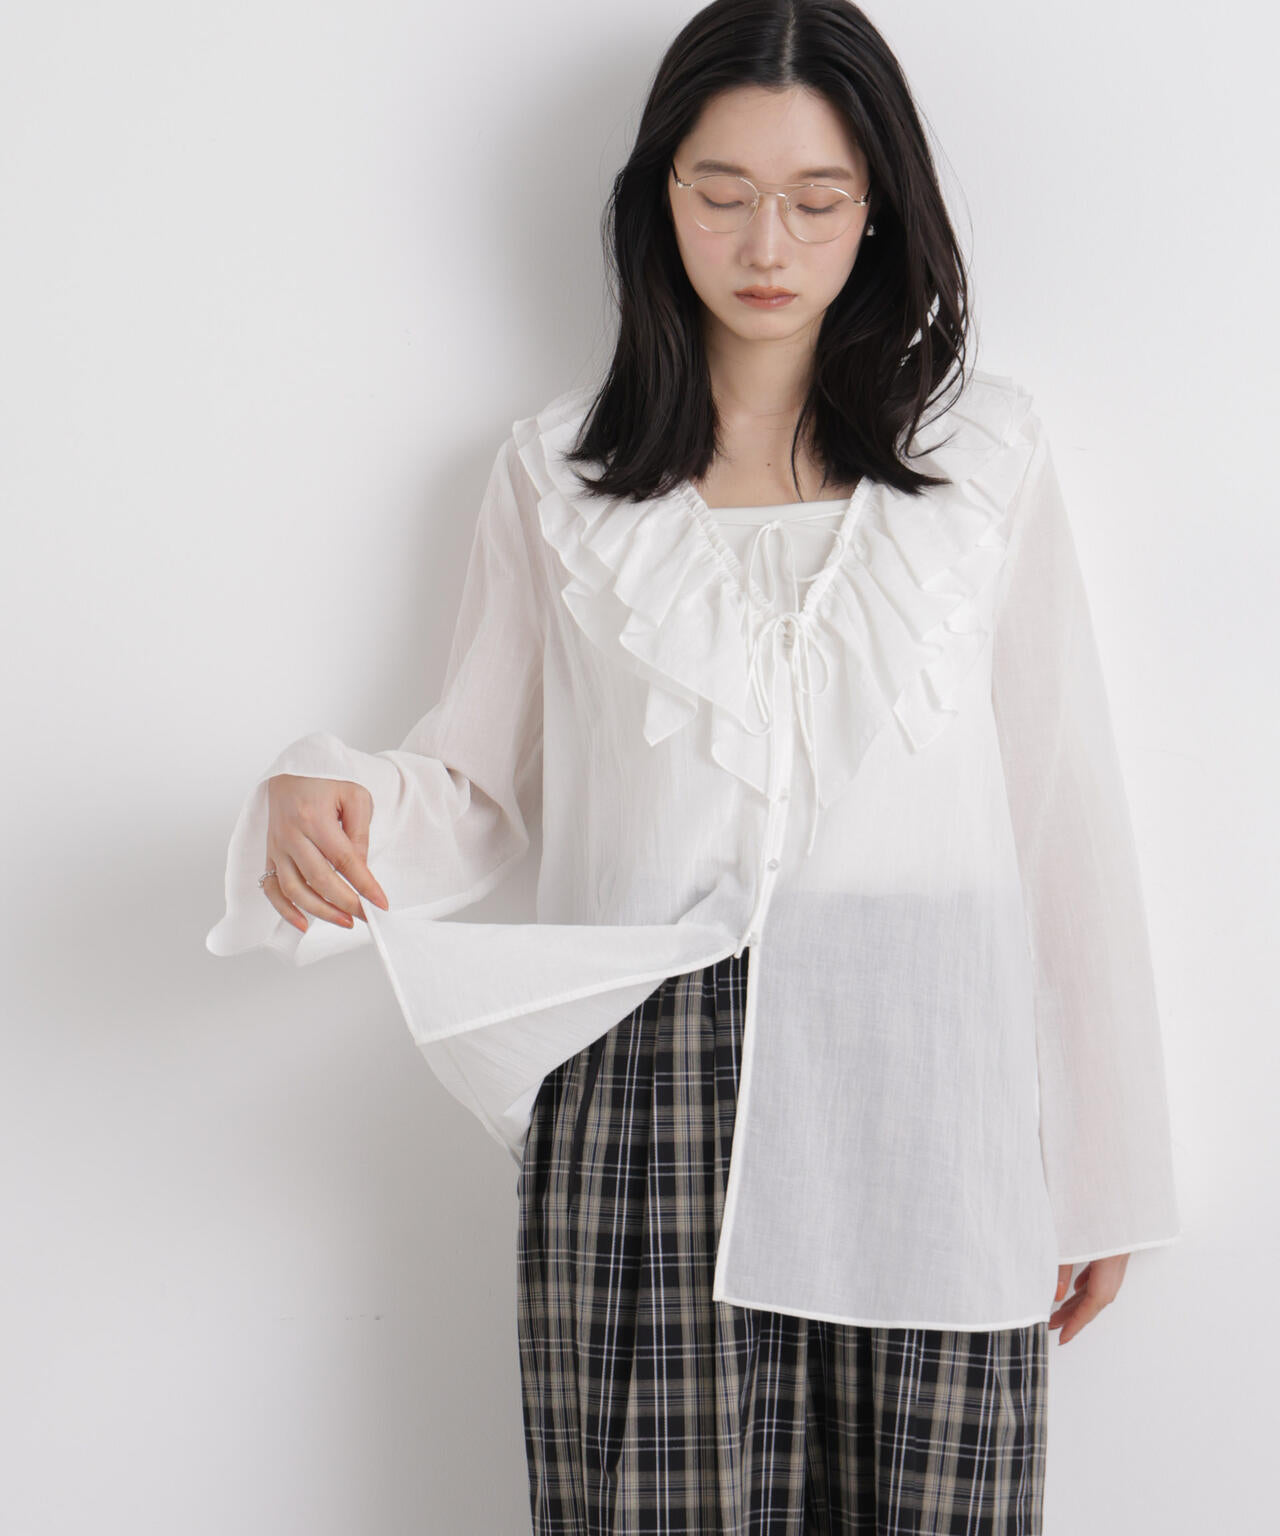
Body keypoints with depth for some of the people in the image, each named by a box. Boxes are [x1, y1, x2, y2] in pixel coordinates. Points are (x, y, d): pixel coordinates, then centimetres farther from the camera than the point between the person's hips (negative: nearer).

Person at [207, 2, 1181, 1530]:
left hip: (921, 1097, 0)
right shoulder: (558, 471, 8)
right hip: (645, 1103, 0)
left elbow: (1062, 813, 7)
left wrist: (1100, 1163, 6)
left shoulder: (986, 448, 7)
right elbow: (477, 787, 11)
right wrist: (330, 801, -13)